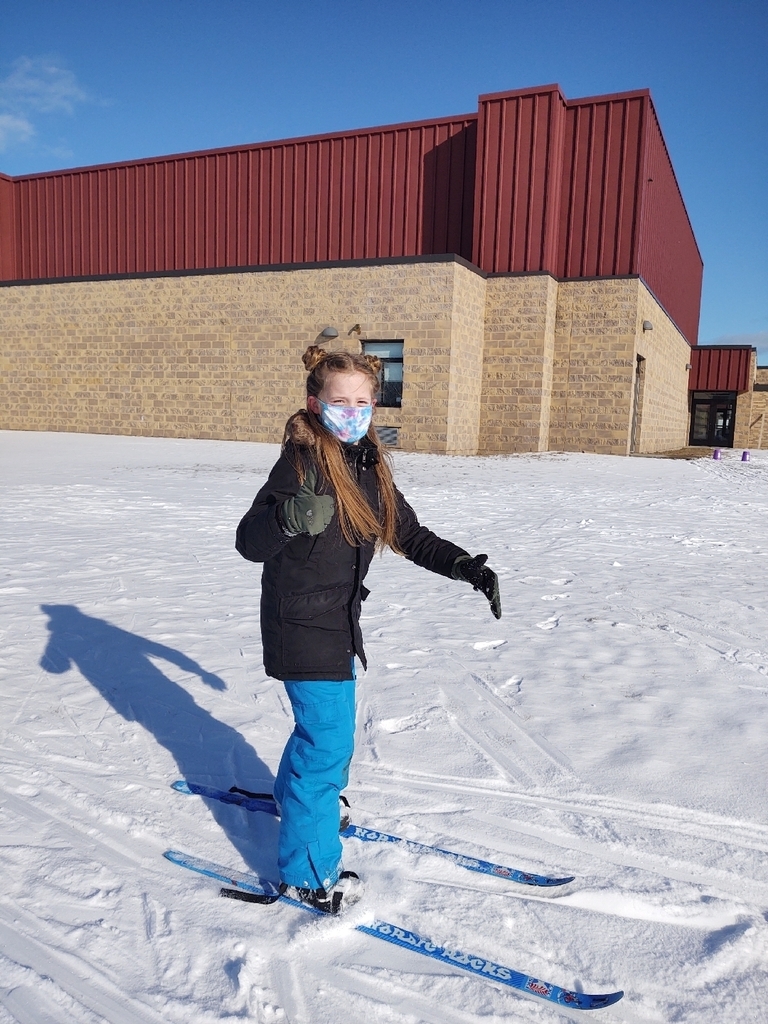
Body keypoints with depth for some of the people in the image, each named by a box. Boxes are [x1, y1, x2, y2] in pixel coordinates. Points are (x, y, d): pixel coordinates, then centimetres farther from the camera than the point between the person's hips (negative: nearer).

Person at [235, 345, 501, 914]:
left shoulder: (369, 464, 4)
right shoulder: (302, 459, -20)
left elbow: (410, 535, 8)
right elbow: (249, 541, -27)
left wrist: (467, 567, -4)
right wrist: (290, 517, -49)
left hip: (338, 620, 8)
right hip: (303, 625, -8)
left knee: (325, 724, 26)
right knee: (328, 741, -2)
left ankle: (299, 797, 54)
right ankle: (309, 874, 17)